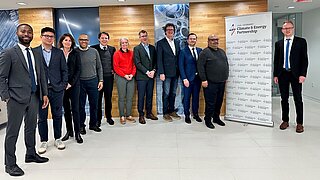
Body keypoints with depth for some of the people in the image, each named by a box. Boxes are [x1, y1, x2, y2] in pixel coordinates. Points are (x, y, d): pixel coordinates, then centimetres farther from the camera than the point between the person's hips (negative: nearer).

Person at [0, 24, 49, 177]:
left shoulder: (36, 54, 12)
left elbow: (41, 75, 14)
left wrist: (44, 94, 8)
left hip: (34, 97, 6)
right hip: (17, 98, -6)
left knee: (31, 128, 17)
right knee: (12, 131, 2)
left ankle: (31, 154, 33)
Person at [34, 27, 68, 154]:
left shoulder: (59, 52, 7)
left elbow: (64, 70, 8)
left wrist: (64, 84, 0)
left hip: (57, 89, 2)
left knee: (57, 115, 10)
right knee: (42, 117, 7)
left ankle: (57, 139, 24)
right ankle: (44, 141, 20)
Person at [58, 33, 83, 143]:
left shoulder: (75, 54, 5)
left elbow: (78, 70, 1)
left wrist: (71, 83, -9)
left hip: (74, 84, -1)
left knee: (75, 108, -3)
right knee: (66, 108, 7)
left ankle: (77, 133, 4)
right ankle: (69, 131, 18)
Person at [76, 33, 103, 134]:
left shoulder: (94, 51, 6)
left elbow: (99, 67, 9)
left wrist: (101, 80, 4)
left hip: (93, 81, 2)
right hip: (80, 82, -2)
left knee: (94, 104, 8)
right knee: (81, 105, 6)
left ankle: (93, 124, 23)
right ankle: (81, 125, 20)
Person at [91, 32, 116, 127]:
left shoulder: (112, 49, 10)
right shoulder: (94, 48, -1)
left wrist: (113, 69, 5)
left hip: (109, 76, 3)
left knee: (108, 98, 11)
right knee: (98, 98, 5)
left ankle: (109, 117, 23)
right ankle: (98, 118, 16)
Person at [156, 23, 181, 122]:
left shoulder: (177, 42, 13)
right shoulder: (160, 43, -4)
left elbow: (179, 57, 14)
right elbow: (159, 60, -9)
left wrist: (180, 71, 8)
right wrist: (161, 73, -15)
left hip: (176, 73, 5)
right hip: (166, 73, -5)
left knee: (173, 93, 13)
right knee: (166, 93, 1)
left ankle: (172, 111, 25)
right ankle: (165, 113, 11)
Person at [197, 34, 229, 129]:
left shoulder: (222, 51, 17)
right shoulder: (205, 52, -6)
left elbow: (226, 64, 23)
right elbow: (200, 66, -12)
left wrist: (226, 77, 16)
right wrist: (203, 80, -16)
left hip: (221, 82, 7)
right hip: (211, 83, -7)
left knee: (219, 101, 13)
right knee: (210, 102, -2)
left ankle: (216, 117, 27)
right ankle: (208, 120, 12)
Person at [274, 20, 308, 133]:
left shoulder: (301, 42, 1)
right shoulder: (278, 43, 9)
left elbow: (304, 59, -2)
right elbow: (276, 60, 10)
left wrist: (303, 74, -11)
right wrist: (275, 75, 4)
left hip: (296, 74, -2)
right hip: (282, 74, 3)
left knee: (298, 99, 3)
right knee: (284, 98, 9)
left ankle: (299, 123, 13)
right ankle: (285, 121, 20)